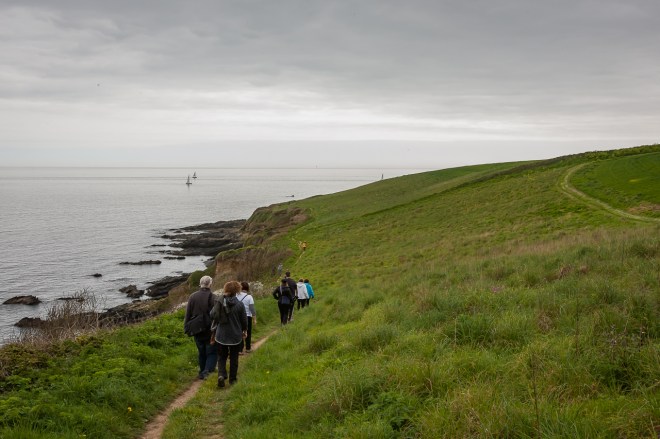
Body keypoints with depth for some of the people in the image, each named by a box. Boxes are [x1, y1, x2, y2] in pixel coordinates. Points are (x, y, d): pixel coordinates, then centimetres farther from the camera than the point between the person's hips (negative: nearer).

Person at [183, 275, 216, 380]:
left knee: (201, 352, 17)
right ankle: (207, 370, -16)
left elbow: (188, 313, 6)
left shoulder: (192, 296, 1)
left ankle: (202, 372, 23)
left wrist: (187, 328, 12)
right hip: (209, 329, -4)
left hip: (196, 329, 5)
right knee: (212, 351, 4)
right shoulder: (211, 296, -14)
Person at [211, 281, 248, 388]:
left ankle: (221, 375, -8)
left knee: (222, 356, 14)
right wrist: (245, 330, 14)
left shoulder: (219, 302, -12)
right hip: (236, 336, 0)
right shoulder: (239, 305, -13)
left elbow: (212, 315, -8)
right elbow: (244, 320, -4)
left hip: (221, 335, 1)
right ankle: (232, 379, 21)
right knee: (234, 357, 15)